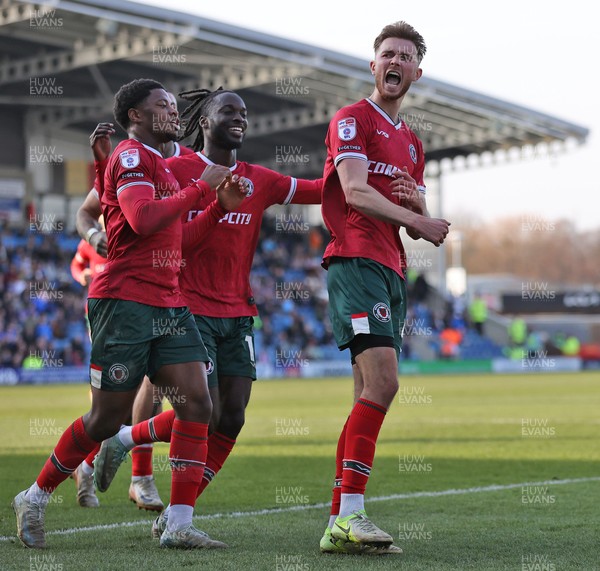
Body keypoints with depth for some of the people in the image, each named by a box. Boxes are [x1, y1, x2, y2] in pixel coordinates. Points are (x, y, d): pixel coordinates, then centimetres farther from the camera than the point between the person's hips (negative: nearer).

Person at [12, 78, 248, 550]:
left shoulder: (161, 166, 23)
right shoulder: (131, 156, -7)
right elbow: (143, 220, -23)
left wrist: (221, 205, 14)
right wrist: (201, 187, -15)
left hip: (169, 305, 9)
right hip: (126, 302, -9)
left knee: (197, 404, -6)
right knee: (107, 419, -3)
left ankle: (180, 525, -4)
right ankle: (35, 499, 16)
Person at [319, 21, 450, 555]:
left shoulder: (412, 143, 25)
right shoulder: (352, 119, 1)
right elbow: (355, 193, -13)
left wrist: (419, 203, 2)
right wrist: (417, 220, -15)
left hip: (391, 270, 8)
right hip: (356, 260, -8)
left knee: (371, 395, 3)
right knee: (383, 380, -21)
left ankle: (340, 525, 3)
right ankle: (349, 515, -22)